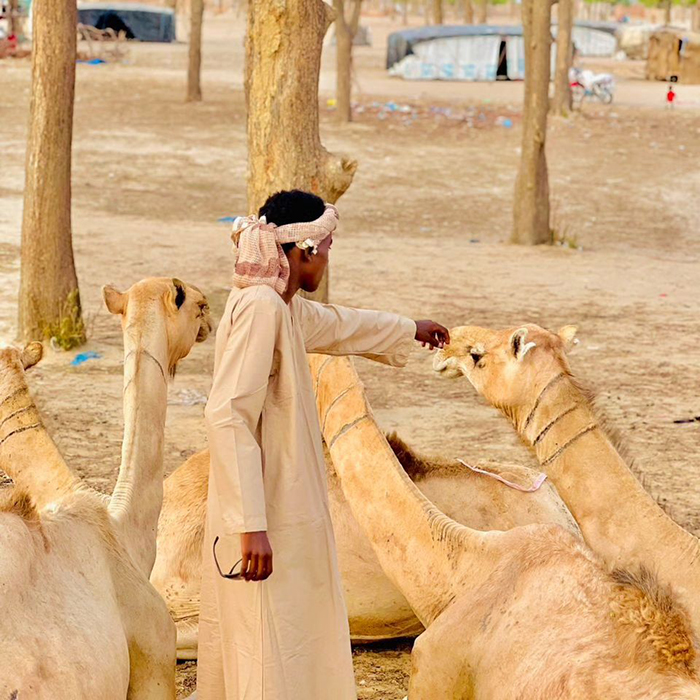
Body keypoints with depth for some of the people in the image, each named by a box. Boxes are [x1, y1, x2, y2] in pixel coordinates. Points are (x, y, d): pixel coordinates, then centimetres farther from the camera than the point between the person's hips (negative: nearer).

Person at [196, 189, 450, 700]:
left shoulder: (285, 308, 12)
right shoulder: (259, 308, -18)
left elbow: (339, 324, 35)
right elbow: (228, 415, -25)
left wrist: (411, 330, 54)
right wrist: (251, 526, -28)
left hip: (289, 519, 10)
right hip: (268, 528, -10)